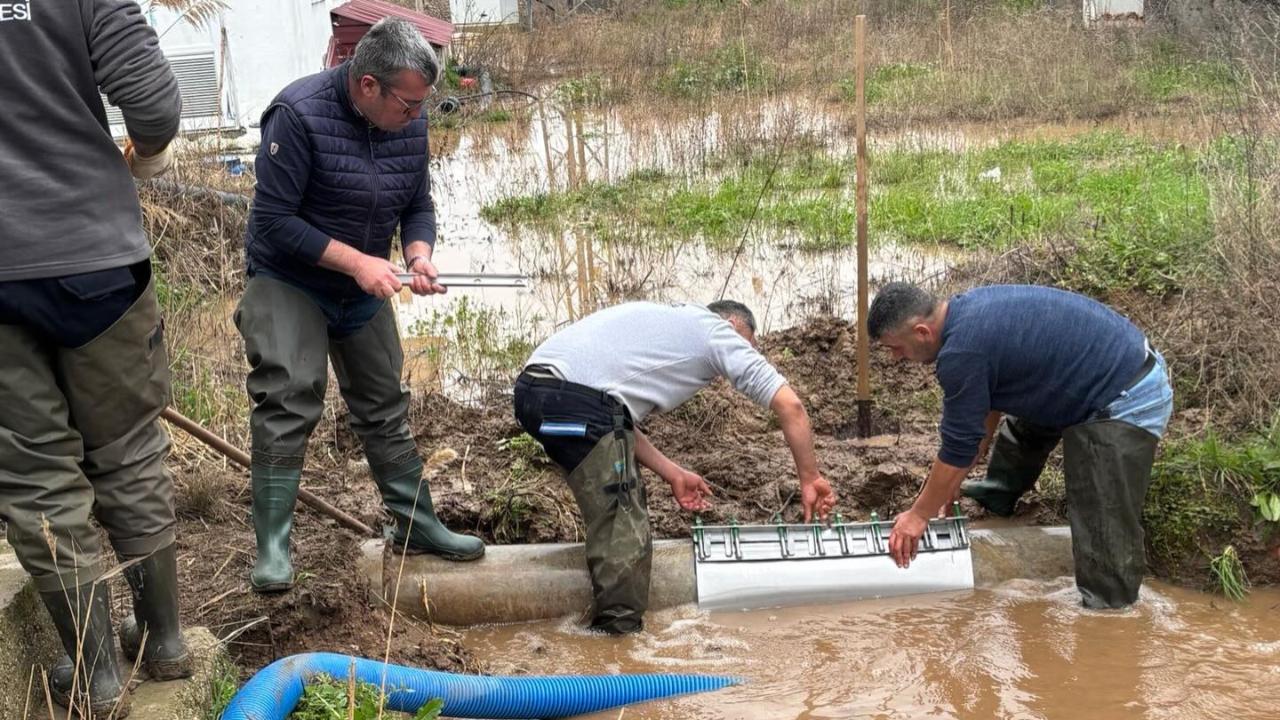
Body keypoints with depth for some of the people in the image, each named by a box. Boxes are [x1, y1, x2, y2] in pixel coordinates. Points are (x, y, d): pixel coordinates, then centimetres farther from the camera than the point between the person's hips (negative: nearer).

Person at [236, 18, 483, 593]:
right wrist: (356, 261, -29)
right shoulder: (298, 114, -26)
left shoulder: (409, 123, -8)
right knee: (287, 404, -16)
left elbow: (418, 205, 4)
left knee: (385, 408, 12)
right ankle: (272, 548, -8)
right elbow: (274, 219, -25)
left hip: (365, 288, 6)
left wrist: (419, 255, -17)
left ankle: (417, 525, 23)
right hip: (289, 282, -5)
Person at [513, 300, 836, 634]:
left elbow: (620, 421, 27)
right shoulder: (717, 331, 12)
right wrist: (810, 478, 16)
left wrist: (674, 474, 27)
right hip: (577, 400, -9)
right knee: (624, 536, -6)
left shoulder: (663, 322, 33)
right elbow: (790, 406, 6)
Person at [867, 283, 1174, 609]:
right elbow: (989, 407, 17)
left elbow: (959, 449, -16)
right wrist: (946, 489, 20)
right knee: (1023, 425, 30)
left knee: (1105, 532, -7)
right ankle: (997, 498, 49)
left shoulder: (962, 352, -25)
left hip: (1126, 404, -11)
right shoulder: (968, 307, 4)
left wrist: (918, 515, -3)